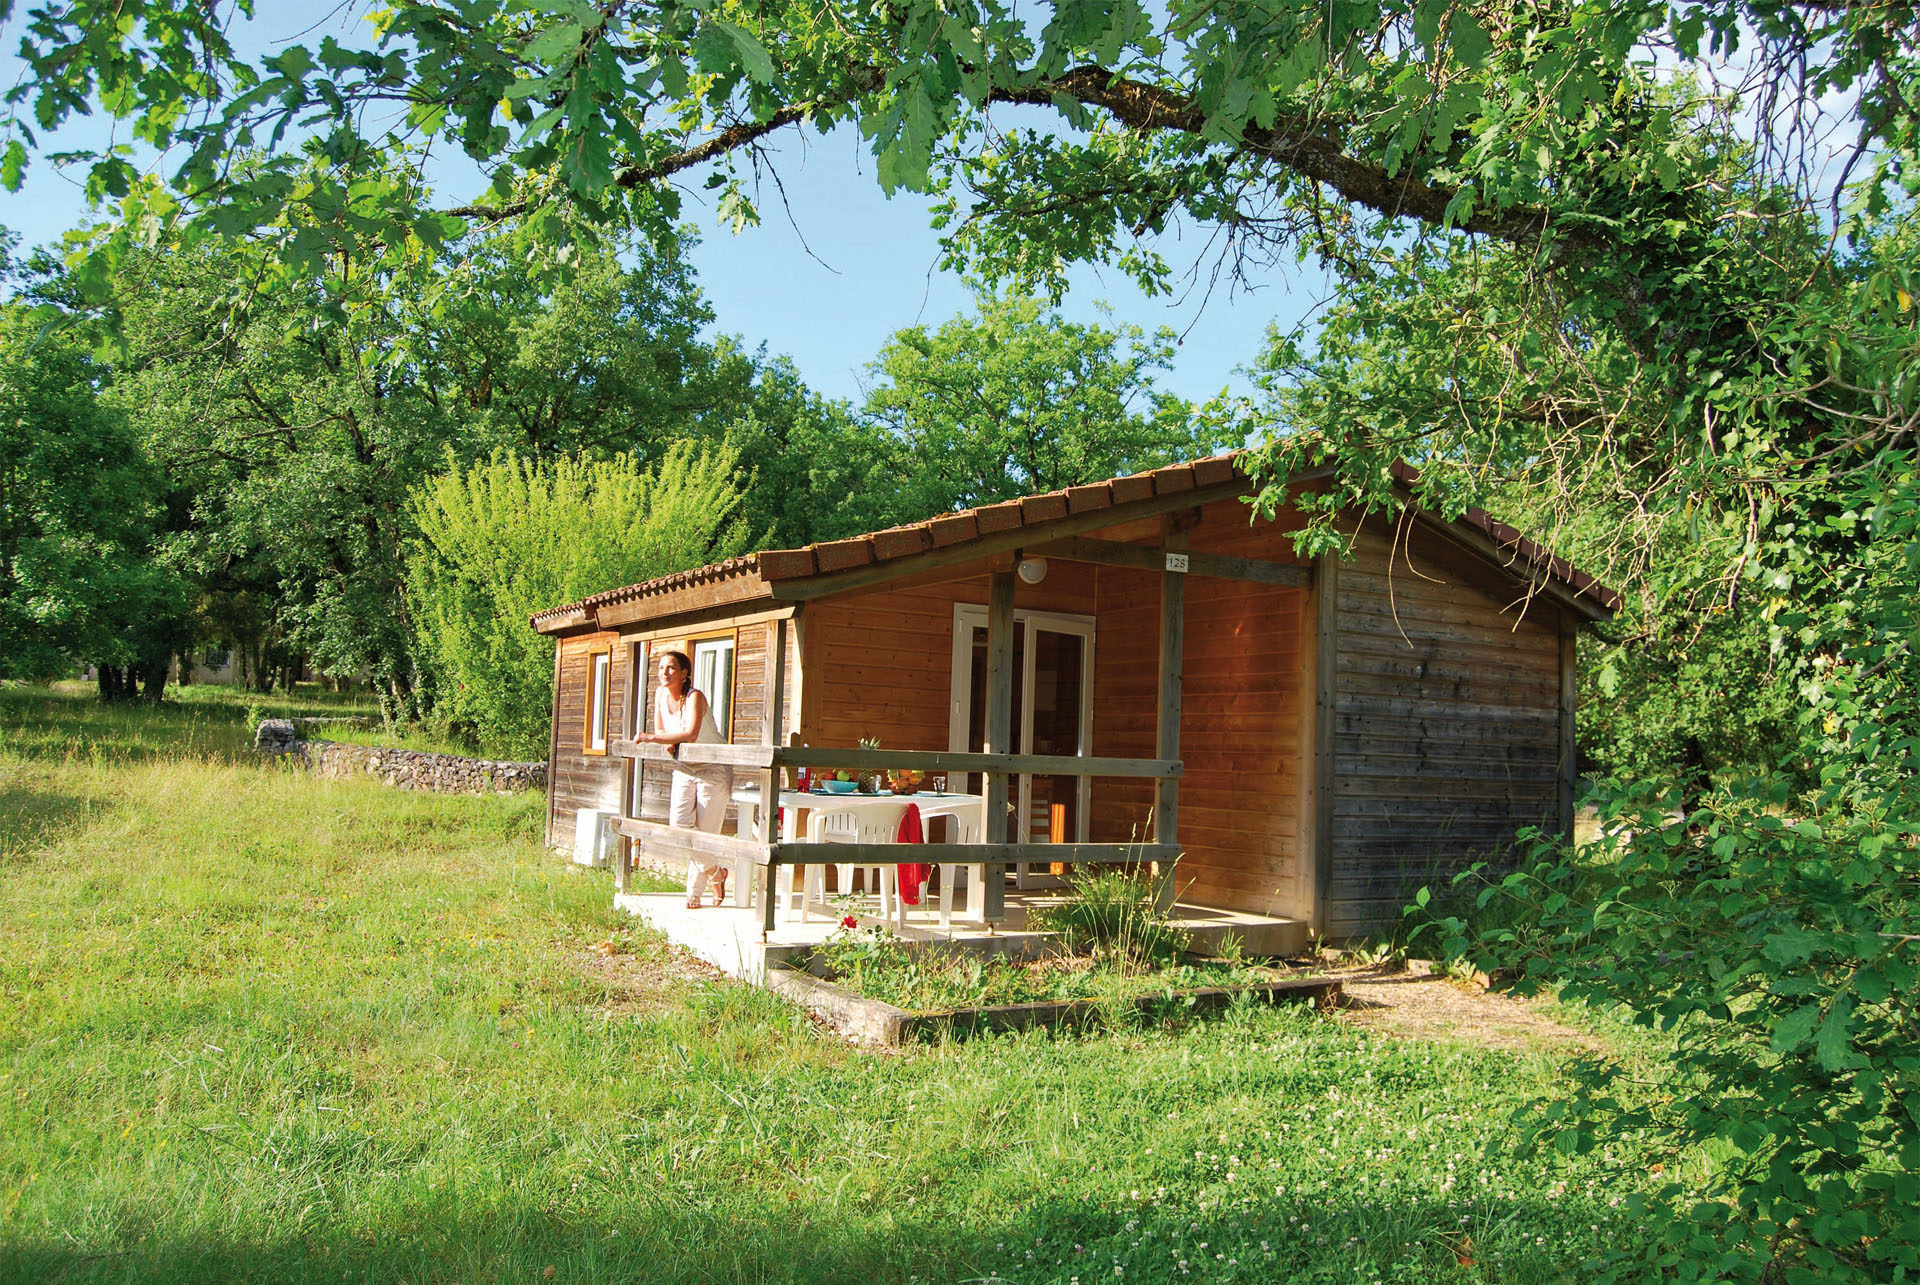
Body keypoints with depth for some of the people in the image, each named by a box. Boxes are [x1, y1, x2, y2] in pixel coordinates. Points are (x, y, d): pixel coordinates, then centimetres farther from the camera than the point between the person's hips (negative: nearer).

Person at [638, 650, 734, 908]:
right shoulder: (661, 695, 0)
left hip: (713, 770, -6)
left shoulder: (695, 697, -20)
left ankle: (693, 891, 17)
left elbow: (691, 734, -35)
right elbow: (659, 731, 13)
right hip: (684, 769, 6)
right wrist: (667, 742, -8)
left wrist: (653, 738, -35)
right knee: (678, 826, -10)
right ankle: (716, 872, 13)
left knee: (704, 834, -5)